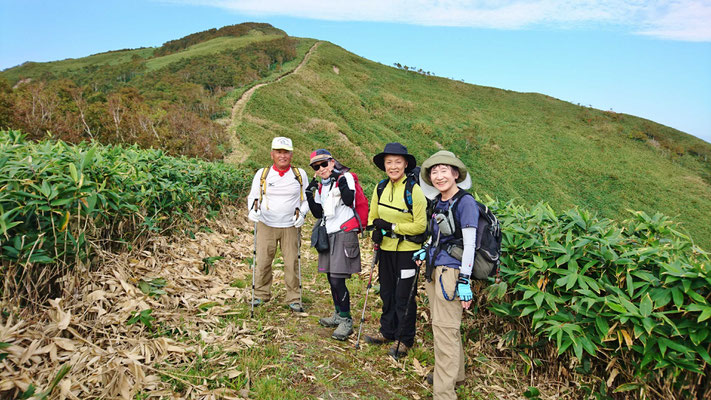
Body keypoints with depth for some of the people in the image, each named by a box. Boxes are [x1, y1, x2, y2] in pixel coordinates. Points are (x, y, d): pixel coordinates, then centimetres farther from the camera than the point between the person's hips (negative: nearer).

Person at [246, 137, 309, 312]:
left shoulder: (300, 174, 4)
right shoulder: (262, 174, 3)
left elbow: (306, 198, 12)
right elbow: (253, 196, 10)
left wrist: (301, 213, -6)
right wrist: (253, 209, -10)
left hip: (291, 227, 0)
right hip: (266, 226, 0)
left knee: (292, 263, 1)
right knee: (262, 262, 2)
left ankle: (294, 299, 16)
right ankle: (261, 294, 23)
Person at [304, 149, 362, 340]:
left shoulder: (346, 177, -6)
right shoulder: (321, 187, 16)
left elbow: (349, 200, -21)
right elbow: (318, 213, 13)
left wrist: (340, 179, -23)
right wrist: (309, 195, 3)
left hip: (344, 234, -8)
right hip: (328, 235, 8)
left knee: (338, 280, -11)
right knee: (331, 278, 15)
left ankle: (346, 322, 2)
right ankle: (338, 315, 32)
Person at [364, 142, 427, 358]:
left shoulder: (414, 190, -16)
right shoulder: (380, 189, 3)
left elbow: (421, 225, -16)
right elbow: (372, 217, 16)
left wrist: (392, 227, -17)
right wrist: (377, 230, -2)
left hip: (407, 251, -6)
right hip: (386, 249, 6)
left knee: (404, 296, 4)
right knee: (387, 292, 17)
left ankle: (404, 340, 22)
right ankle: (387, 332, 35)